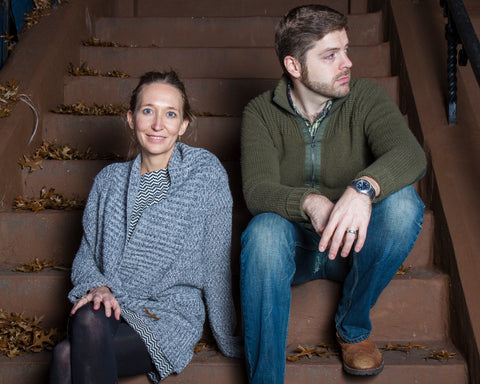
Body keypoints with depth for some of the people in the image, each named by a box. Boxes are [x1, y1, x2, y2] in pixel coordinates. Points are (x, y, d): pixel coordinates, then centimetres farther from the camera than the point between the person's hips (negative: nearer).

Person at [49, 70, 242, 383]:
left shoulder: (205, 172, 2)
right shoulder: (110, 180, 14)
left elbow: (216, 262, 1)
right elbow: (86, 254, 16)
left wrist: (228, 340, 5)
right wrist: (96, 286, -7)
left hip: (171, 315, -3)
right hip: (112, 307, 4)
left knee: (68, 356, -30)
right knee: (89, 317, -34)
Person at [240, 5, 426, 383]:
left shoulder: (365, 97, -6)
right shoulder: (261, 113, -6)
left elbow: (410, 153, -25)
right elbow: (257, 189, -21)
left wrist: (363, 188, -48)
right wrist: (309, 203, -43)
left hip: (351, 243, 1)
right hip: (294, 246, -1)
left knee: (402, 201, -28)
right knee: (264, 230, -35)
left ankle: (353, 326, -6)